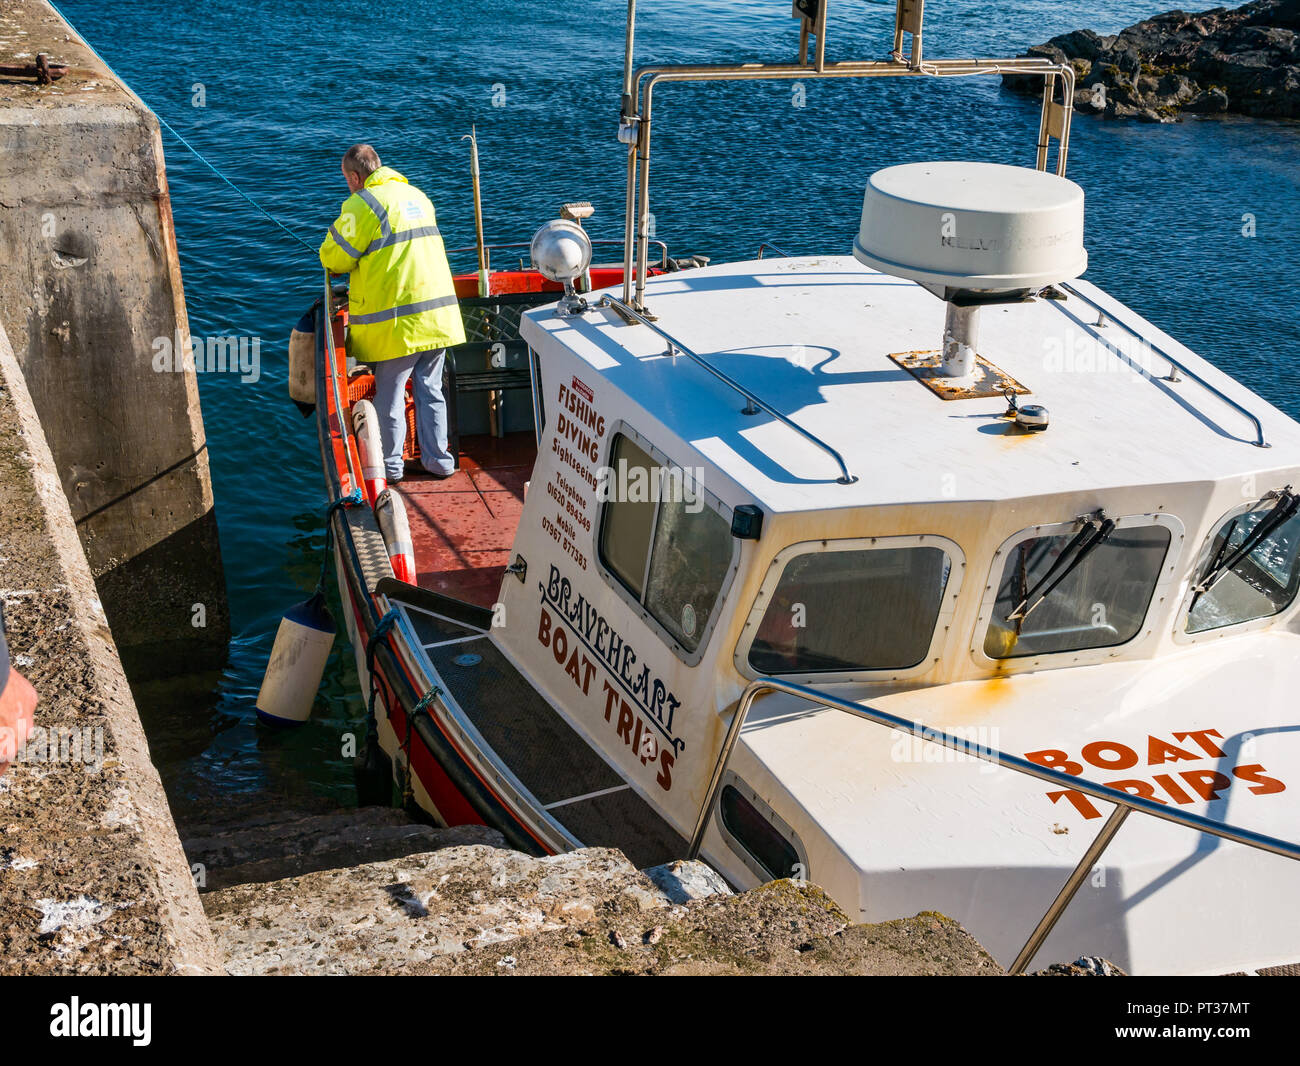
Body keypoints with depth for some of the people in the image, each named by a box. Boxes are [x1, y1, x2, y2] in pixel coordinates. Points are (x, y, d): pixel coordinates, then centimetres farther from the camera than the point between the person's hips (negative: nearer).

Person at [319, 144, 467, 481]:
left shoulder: (363, 204, -9)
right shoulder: (416, 195, 16)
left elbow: (333, 257, -6)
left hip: (397, 320, -7)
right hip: (438, 311, 7)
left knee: (389, 394, 7)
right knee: (430, 389, 15)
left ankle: (390, 464, 17)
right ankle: (438, 460, 19)